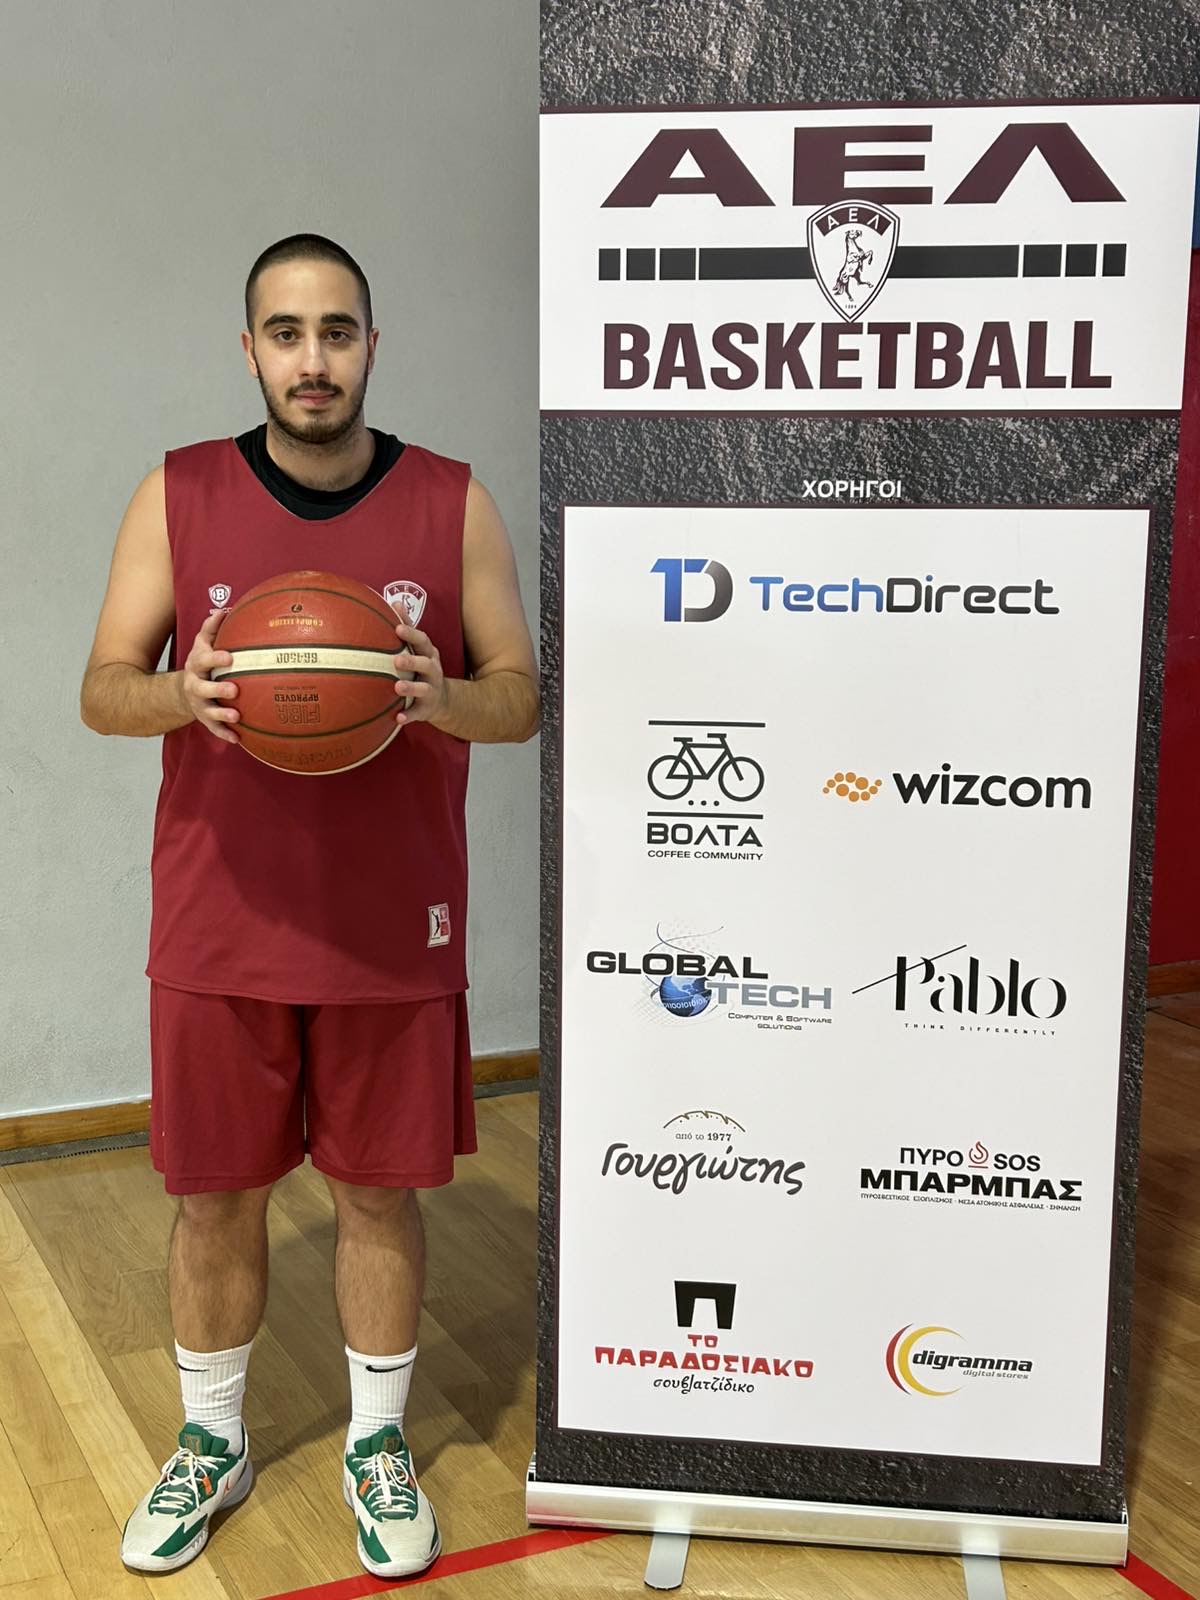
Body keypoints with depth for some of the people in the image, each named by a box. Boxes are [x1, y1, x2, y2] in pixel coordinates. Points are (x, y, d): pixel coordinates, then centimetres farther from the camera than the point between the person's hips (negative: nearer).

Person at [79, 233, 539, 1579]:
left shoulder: (454, 504, 0)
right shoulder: (177, 494, 0)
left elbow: (521, 698, 2)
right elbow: (101, 689, 1)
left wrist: (444, 696, -21)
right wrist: (181, 693, -22)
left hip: (395, 934, 0)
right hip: (218, 926, 1)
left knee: (379, 1193, 11)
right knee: (213, 1195, 12)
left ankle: (377, 1447, 34)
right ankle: (210, 1446, 37)